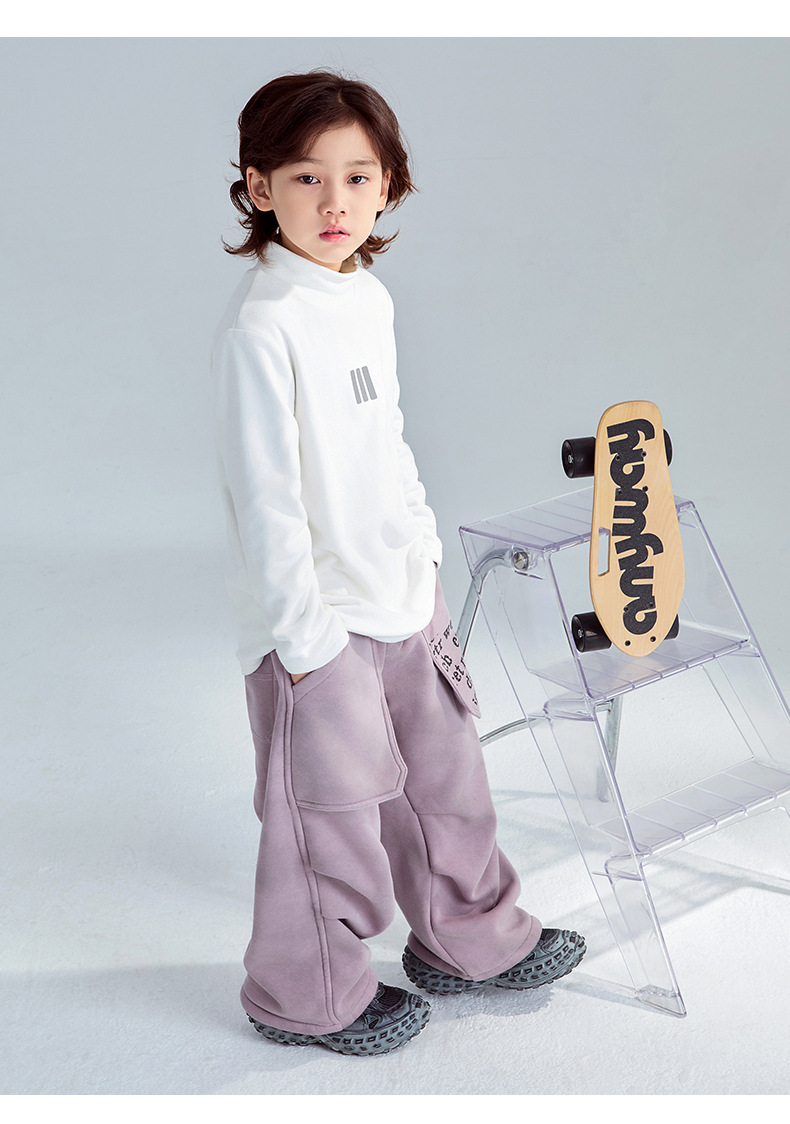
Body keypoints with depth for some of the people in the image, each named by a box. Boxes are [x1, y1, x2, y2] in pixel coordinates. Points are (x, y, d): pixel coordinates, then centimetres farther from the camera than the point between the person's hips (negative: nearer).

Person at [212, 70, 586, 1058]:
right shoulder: (260, 327, -20)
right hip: (318, 618, -8)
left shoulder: (369, 298, 6)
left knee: (445, 774, 21)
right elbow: (264, 499, -20)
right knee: (330, 814, 7)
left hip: (404, 595, 8)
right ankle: (308, 997, 30)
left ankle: (470, 939, 44)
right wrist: (303, 638, -18)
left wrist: (424, 548, 17)